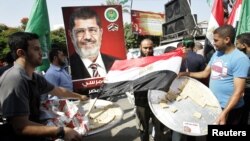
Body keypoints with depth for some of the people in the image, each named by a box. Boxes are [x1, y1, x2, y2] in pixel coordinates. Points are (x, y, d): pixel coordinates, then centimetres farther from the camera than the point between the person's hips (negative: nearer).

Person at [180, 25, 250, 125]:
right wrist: (186, 74, -1)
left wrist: (225, 112, -31)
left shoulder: (240, 59, -20)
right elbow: (205, 73, 12)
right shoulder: (216, 54, 6)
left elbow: (238, 91, -24)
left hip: (229, 108, -7)